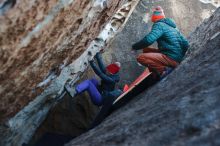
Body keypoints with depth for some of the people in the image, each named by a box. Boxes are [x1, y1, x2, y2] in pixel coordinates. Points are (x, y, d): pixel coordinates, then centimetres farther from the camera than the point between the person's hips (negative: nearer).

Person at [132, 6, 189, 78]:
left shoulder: (159, 24, -5)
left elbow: (148, 40, -22)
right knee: (146, 50, 18)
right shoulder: (173, 27, 20)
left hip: (170, 59, -9)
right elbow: (186, 44, 18)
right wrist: (180, 57, 29)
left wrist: (135, 46, -7)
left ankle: (165, 70, -13)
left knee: (141, 58, -14)